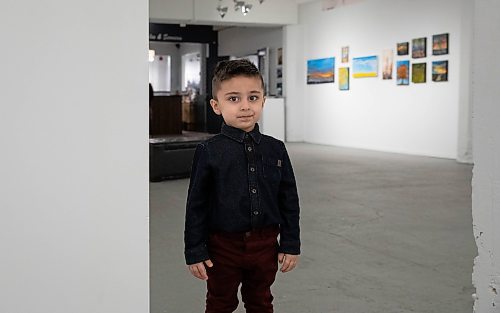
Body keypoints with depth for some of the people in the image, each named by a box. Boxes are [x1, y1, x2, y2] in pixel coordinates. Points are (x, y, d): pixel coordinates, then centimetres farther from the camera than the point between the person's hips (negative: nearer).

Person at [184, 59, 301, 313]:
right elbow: (196, 205, -8)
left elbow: (289, 201, 3)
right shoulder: (208, 152, -12)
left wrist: (291, 244, 2)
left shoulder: (275, 150, -3)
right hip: (223, 246, -2)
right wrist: (194, 252, -8)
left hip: (265, 244, 3)